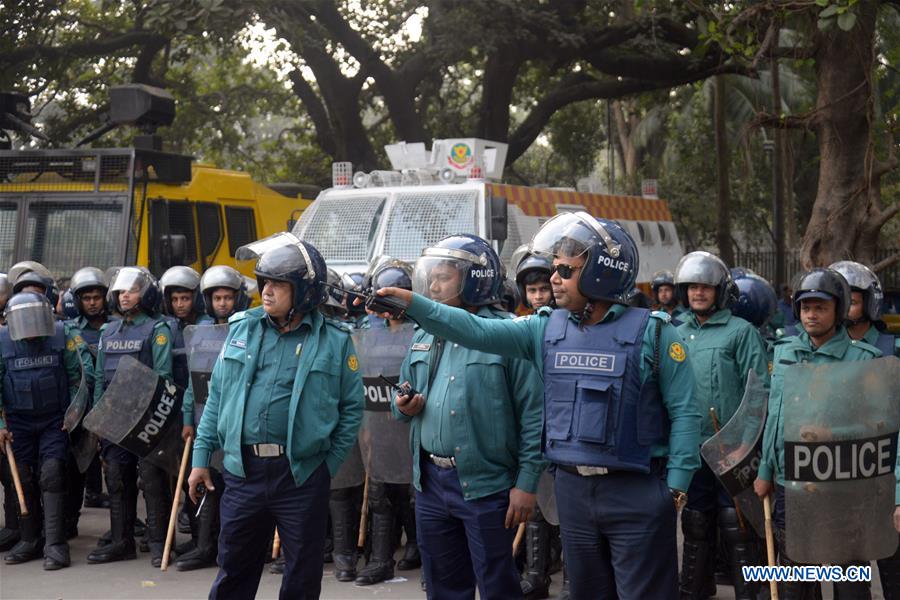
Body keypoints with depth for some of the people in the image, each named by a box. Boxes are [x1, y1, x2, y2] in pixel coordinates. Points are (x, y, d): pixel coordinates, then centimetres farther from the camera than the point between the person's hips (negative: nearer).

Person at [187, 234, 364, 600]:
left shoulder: (334, 341, -2)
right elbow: (217, 397, 11)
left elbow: (351, 409, 1)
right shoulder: (242, 328, 7)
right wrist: (201, 456, 8)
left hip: (302, 474, -2)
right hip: (242, 470, 2)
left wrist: (329, 464, -5)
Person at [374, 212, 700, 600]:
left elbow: (684, 413, -7)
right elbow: (477, 331, -3)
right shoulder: (547, 329, 5)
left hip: (637, 491, -5)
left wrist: (676, 485, -11)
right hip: (571, 487, 5)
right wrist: (412, 304, -13)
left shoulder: (651, 332, -8)